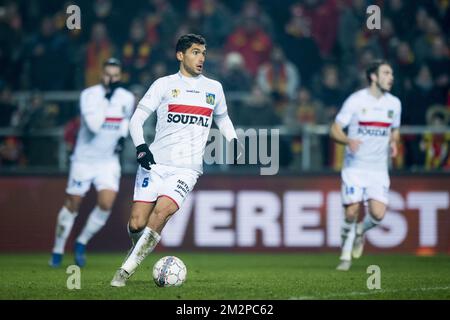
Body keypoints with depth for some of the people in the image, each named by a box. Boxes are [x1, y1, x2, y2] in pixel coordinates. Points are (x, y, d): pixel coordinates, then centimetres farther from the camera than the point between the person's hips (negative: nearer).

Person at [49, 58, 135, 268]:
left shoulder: (127, 98, -1)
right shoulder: (89, 95, -15)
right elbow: (94, 126, -29)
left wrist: (122, 136, 5)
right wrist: (106, 98, -28)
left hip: (109, 160, 3)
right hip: (84, 158, -3)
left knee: (106, 204, -14)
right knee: (72, 205, 5)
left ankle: (82, 243, 9)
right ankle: (58, 250, 22)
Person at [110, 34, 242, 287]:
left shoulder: (214, 88, 13)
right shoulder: (164, 85, 4)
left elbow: (222, 118, 31)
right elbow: (137, 119, 2)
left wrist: (233, 140, 12)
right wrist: (141, 147, -15)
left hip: (187, 170, 1)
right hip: (155, 164, -1)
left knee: (161, 212, -23)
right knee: (137, 223, -8)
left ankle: (127, 270, -15)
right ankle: (139, 247, 28)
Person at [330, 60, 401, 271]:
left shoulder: (394, 103, 7)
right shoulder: (355, 100, -6)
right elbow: (335, 130, -4)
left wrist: (394, 142, 0)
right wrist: (348, 141, -25)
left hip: (379, 168, 3)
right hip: (355, 165, -3)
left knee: (377, 214, -13)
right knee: (351, 212, -9)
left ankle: (361, 231, 22)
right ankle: (346, 255, 14)